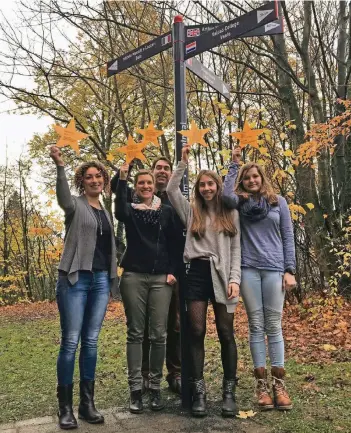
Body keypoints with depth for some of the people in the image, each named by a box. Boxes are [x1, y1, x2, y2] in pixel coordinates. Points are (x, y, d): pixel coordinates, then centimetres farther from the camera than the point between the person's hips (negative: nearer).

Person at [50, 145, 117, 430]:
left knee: (91, 342, 8)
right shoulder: (76, 205, -1)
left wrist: (112, 275, 14)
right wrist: (60, 166, -43)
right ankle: (65, 406, 9)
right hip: (75, 279, -5)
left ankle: (87, 403, 17)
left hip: (101, 280, 5)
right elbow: (63, 197, -27)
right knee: (71, 342, -3)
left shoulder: (106, 212, 16)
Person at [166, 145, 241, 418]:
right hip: (197, 273, 1)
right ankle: (199, 391, 9)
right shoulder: (191, 212, 10)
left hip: (222, 274, 0)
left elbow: (236, 249, 5)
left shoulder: (231, 214, 9)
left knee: (226, 332, 1)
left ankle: (229, 392, 12)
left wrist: (235, 279, -6)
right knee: (197, 332, 0)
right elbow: (171, 190, 0)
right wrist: (184, 162, 3)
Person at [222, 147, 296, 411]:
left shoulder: (279, 201, 10)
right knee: (256, 326, 3)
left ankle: (279, 384, 7)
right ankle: (262, 383, 9)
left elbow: (288, 237, 7)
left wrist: (290, 270, 0)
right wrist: (234, 164, -3)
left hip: (274, 269, 0)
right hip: (248, 269, 1)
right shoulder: (239, 203, 10)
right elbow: (226, 193, -14)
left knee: (274, 326, 1)